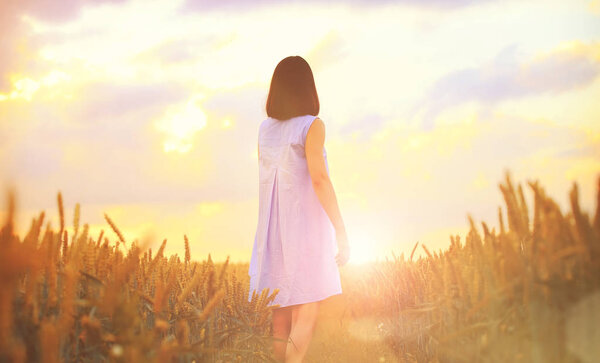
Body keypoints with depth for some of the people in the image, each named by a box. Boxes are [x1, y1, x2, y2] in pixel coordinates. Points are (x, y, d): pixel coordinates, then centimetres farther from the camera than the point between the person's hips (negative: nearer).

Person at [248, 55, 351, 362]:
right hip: (306, 229, -6)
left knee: (281, 318, 9)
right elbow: (318, 178, -18)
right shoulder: (312, 125, -9)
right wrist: (341, 232, -16)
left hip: (273, 231, 6)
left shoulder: (264, 129, 8)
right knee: (306, 317, -6)